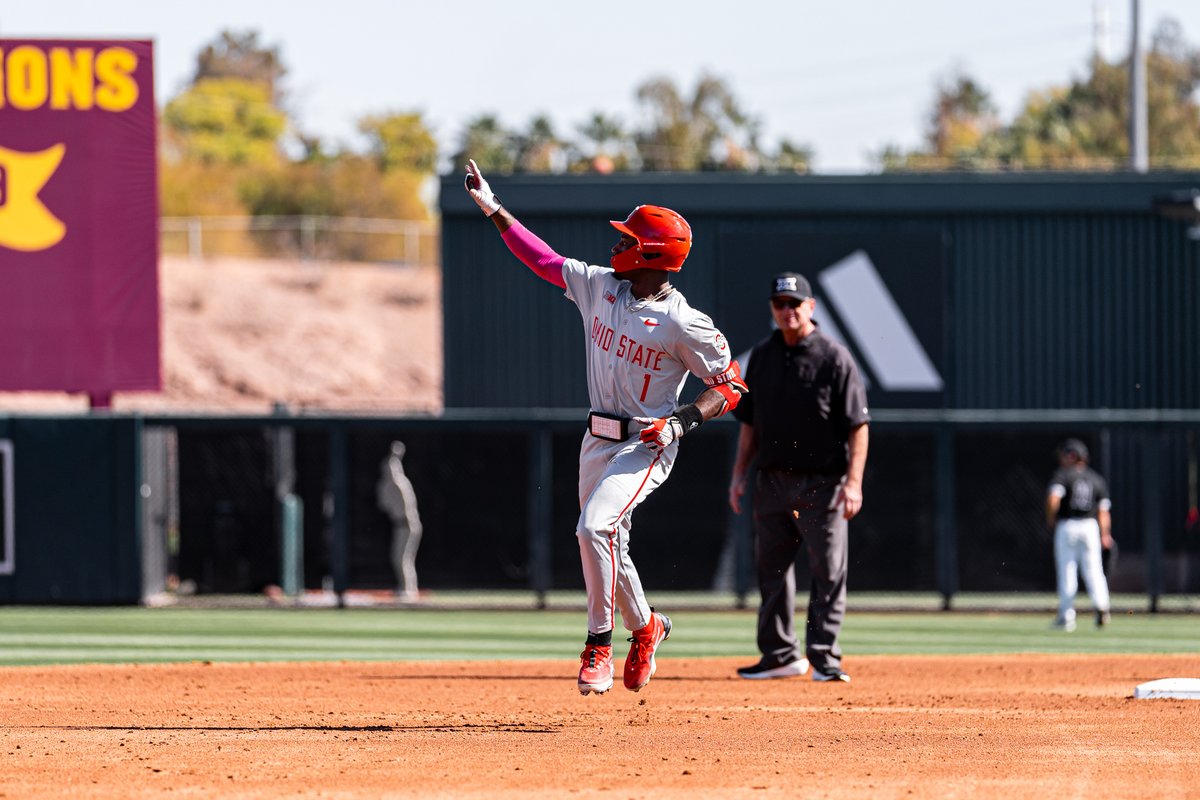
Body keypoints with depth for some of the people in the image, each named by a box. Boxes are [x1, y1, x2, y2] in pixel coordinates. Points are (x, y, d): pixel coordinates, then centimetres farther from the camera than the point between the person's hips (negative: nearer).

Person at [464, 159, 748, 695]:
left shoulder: (684, 324, -17)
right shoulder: (599, 286, 1)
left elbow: (729, 386, -10)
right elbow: (543, 259, 11)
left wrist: (683, 421, -23)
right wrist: (492, 208, 9)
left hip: (647, 445, -7)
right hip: (598, 440, 7)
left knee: (595, 528, -25)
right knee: (606, 546, 14)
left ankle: (599, 645, -15)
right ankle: (644, 627, 39)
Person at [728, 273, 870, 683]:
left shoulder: (834, 357, -7)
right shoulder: (762, 355, 10)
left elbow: (858, 425, -9)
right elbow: (749, 421, 17)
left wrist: (854, 482, -17)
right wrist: (738, 474, 10)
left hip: (822, 483, -6)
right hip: (772, 480, 6)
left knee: (828, 572, -5)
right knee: (771, 570, 10)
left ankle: (824, 657, -1)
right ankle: (781, 655, 19)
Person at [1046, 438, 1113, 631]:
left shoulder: (1063, 475, -4)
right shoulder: (1097, 479, 11)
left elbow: (1053, 498, -20)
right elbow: (1103, 511, 7)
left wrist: (1050, 519, -4)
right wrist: (1105, 535, 6)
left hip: (1066, 527, -3)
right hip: (1090, 526, 3)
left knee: (1066, 571, 4)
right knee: (1093, 569, 3)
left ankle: (1067, 616, 6)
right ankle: (1101, 604, -22)